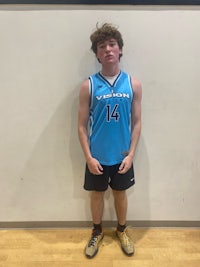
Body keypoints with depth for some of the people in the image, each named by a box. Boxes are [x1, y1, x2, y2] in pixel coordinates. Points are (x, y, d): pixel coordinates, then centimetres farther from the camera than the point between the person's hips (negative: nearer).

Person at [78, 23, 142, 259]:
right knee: (97, 194, 17)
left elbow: (137, 122, -2)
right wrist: (89, 157, -11)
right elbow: (82, 125, -7)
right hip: (97, 157, -1)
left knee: (120, 193, 19)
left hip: (122, 156, 1)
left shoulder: (133, 84, -4)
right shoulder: (88, 86, -9)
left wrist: (131, 154, -8)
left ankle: (122, 231, 44)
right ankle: (97, 232, 42)